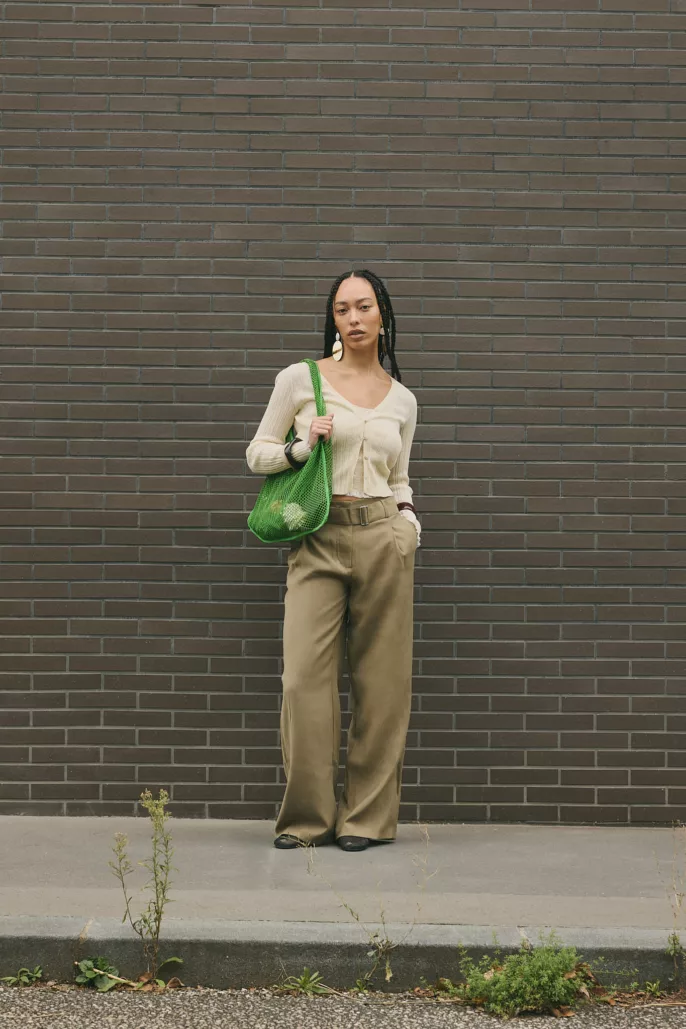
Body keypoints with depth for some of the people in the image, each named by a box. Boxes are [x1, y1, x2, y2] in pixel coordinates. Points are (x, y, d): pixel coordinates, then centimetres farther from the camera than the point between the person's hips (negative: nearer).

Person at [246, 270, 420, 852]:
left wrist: (408, 517, 4)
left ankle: (368, 816, 11)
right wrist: (302, 446, -8)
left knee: (381, 679, 1)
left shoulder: (402, 400, 13)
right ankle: (308, 816, 5)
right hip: (318, 542, -2)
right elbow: (258, 454, 9)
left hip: (383, 538, 2)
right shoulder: (299, 379, 4)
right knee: (306, 677, -8)